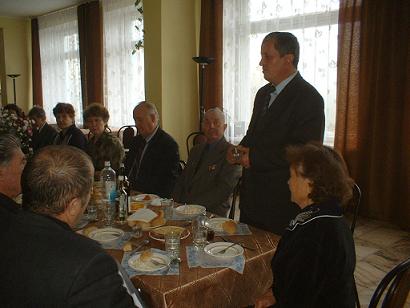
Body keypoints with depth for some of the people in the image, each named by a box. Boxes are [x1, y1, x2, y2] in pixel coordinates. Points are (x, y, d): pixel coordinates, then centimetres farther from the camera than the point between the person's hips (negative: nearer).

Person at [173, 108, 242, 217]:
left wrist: (193, 206, -20)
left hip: (211, 213, -6)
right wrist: (176, 203, 0)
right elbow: (182, 180, 19)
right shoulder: (196, 150, 19)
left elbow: (223, 190, -15)